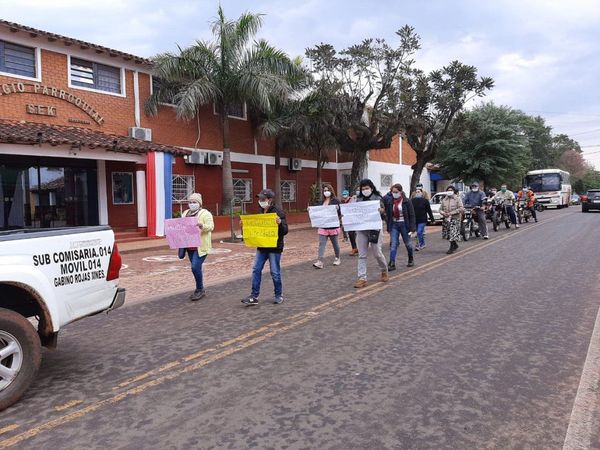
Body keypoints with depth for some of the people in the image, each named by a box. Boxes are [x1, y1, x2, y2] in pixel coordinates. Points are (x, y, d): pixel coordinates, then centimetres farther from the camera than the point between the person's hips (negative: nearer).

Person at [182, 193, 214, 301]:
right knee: (196, 268, 12)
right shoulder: (185, 213, 16)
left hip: (201, 246, -7)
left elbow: (211, 227, -13)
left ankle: (200, 289, 5)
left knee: (195, 267, -13)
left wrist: (202, 226, -31)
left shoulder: (205, 213, -4)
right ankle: (200, 290, 24)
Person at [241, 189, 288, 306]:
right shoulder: (261, 212, 9)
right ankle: (254, 296, 9)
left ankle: (279, 295, 20)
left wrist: (280, 223, -35)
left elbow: (285, 231, -16)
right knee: (256, 270, 3)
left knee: (275, 272, 3)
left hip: (274, 248, -6)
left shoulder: (278, 213, -12)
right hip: (262, 247, 7)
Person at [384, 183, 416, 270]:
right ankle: (392, 263, -9)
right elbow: (387, 214, 3)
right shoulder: (389, 201, -2)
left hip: (404, 224, -2)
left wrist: (412, 228, -12)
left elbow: (411, 215, -8)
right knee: (393, 244, -7)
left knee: (408, 243, 13)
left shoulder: (406, 201, -9)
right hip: (394, 225, 2)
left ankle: (411, 259, 35)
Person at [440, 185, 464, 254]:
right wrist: (443, 213, -11)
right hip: (446, 219, 5)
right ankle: (455, 245, 29)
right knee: (448, 234, 9)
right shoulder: (444, 200, 11)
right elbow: (440, 209, 12)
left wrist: (451, 213, -18)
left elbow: (461, 208, -12)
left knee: (453, 234, -10)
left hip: (455, 219, -5)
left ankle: (451, 248, 0)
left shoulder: (457, 198, -2)